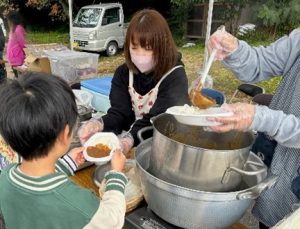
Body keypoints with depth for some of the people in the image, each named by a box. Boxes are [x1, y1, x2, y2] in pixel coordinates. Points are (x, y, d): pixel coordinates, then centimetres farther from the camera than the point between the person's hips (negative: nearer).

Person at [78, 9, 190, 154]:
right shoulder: (123, 73, 0)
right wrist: (99, 124, -30)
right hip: (130, 136, 4)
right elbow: (120, 113, -8)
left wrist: (130, 139, -41)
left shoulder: (175, 76, -15)